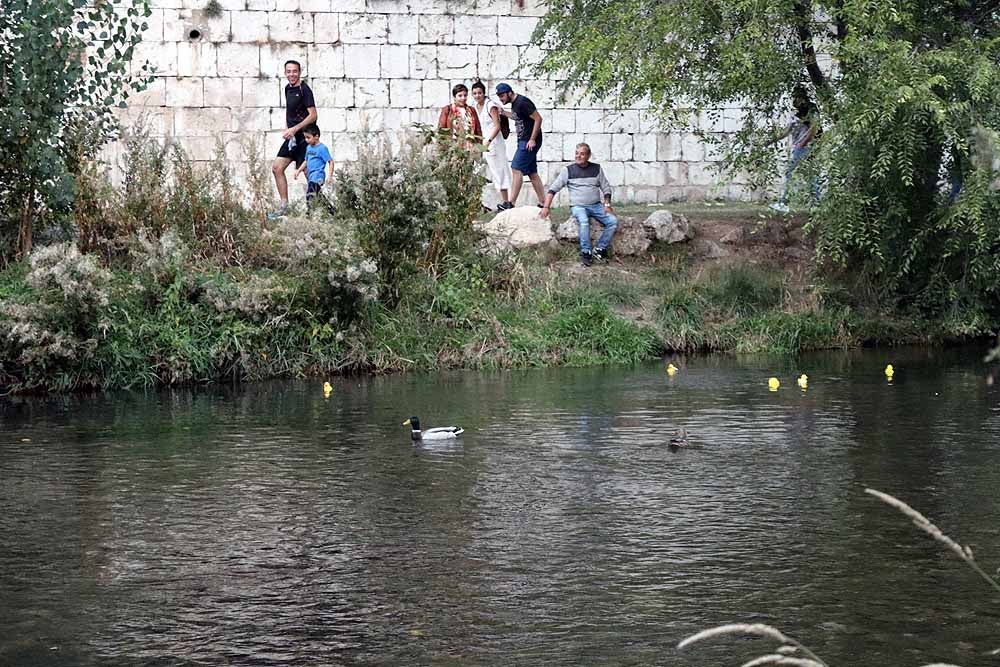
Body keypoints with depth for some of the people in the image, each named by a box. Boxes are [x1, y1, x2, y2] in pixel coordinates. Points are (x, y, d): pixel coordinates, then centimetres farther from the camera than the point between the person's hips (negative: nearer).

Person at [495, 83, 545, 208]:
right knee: (532, 173, 10)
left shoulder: (522, 103, -17)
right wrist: (504, 113, 16)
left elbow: (538, 119, -19)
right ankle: (543, 203, 12)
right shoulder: (514, 103, 12)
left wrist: (532, 139, -20)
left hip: (529, 142, -10)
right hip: (523, 141, 10)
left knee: (517, 169, -12)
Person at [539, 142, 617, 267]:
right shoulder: (568, 170, 4)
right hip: (578, 206, -3)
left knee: (613, 221, -21)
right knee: (584, 221, -36)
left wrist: (607, 204, -3)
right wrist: (546, 207, -9)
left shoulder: (596, 169, 10)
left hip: (596, 205, 3)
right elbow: (553, 189, 2)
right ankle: (586, 252, -27)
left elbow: (606, 188, 14)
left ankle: (600, 249, -9)